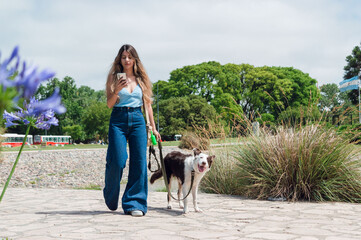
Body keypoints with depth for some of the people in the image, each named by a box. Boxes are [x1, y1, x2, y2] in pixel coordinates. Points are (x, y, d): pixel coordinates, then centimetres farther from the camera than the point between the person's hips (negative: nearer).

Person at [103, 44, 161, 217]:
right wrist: (117, 90, -18)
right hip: (118, 120, -2)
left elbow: (147, 104, 16)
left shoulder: (142, 79, 13)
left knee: (139, 162, -5)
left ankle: (135, 204, 2)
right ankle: (111, 200, 18)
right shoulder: (114, 77, 5)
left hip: (137, 120, 2)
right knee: (117, 162, -9)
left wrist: (153, 128, 13)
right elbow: (109, 104, 0)